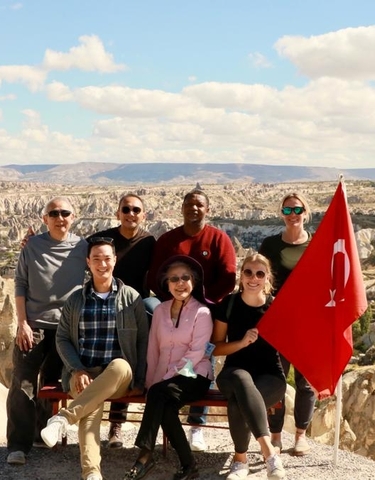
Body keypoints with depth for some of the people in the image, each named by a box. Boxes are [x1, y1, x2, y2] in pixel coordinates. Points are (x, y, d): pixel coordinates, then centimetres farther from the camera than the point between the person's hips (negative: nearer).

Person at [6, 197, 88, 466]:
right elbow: (20, 285, 0)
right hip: (33, 324, -1)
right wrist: (22, 323, -7)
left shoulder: (82, 247, 1)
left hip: (66, 326, 1)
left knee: (51, 383, 11)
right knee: (23, 383, -5)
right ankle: (19, 444, -1)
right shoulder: (33, 246, -1)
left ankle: (42, 434, 26)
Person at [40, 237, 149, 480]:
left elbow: (143, 340, 5)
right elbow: (62, 338, 10)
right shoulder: (75, 299, 11)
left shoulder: (131, 297, 6)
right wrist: (77, 370, -8)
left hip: (117, 376, -1)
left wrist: (139, 381, -4)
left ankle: (64, 418, -38)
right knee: (92, 405, -34)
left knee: (121, 366, -39)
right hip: (83, 374, 1)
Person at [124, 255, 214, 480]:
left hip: (193, 376, -4)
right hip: (164, 381, 4)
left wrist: (164, 379, -16)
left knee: (159, 393, -32)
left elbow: (196, 353, -12)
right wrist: (151, 381, 1)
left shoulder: (202, 312, -4)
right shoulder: (160, 310, 12)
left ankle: (146, 455, -29)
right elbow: (153, 348, 13)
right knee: (165, 405, -29)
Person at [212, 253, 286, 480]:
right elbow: (216, 348, 3)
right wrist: (242, 342, -14)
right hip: (234, 372, 1)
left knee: (238, 400, -36)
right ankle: (269, 451, -36)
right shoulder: (228, 304, 1)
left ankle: (241, 458, -21)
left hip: (271, 376, -1)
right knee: (243, 381, -39)